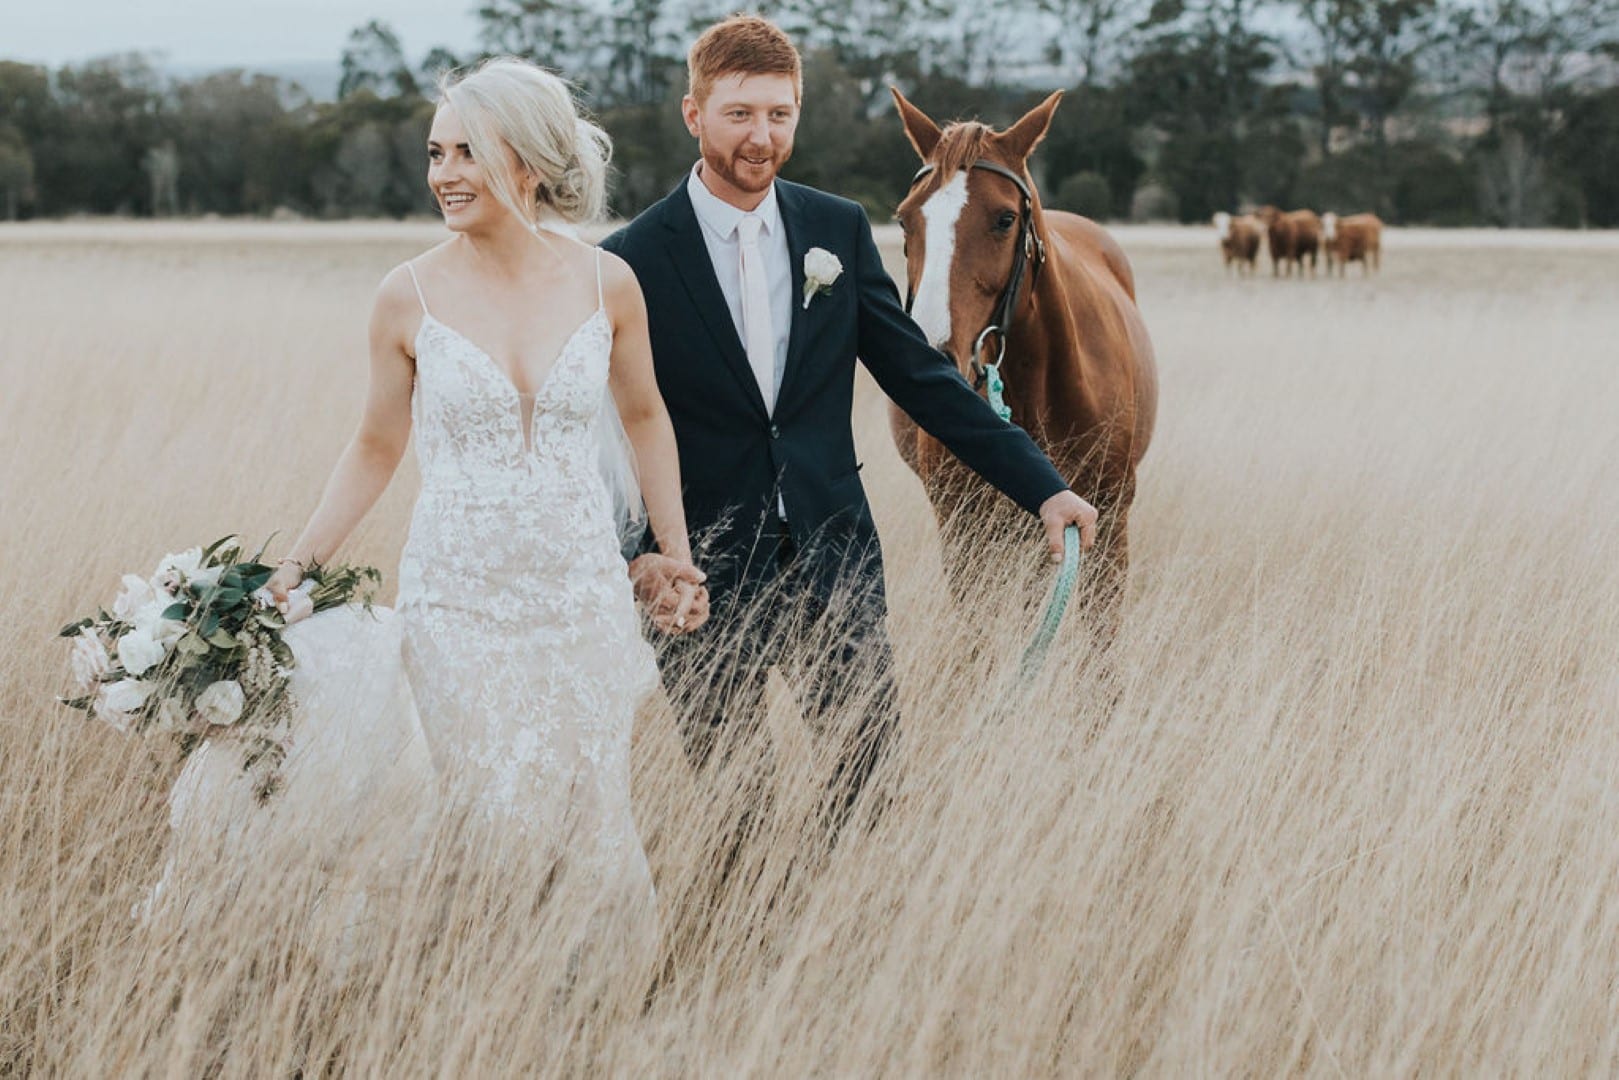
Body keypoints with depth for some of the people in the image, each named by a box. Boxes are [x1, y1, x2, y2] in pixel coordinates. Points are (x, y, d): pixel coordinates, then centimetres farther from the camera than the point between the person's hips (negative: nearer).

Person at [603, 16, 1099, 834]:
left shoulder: (840, 230, 5)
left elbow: (918, 373, 9)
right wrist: (636, 550, -18)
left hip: (833, 554, 3)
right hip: (706, 580, -3)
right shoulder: (634, 261, -5)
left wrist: (1042, 486, 5)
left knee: (872, 768, 2)